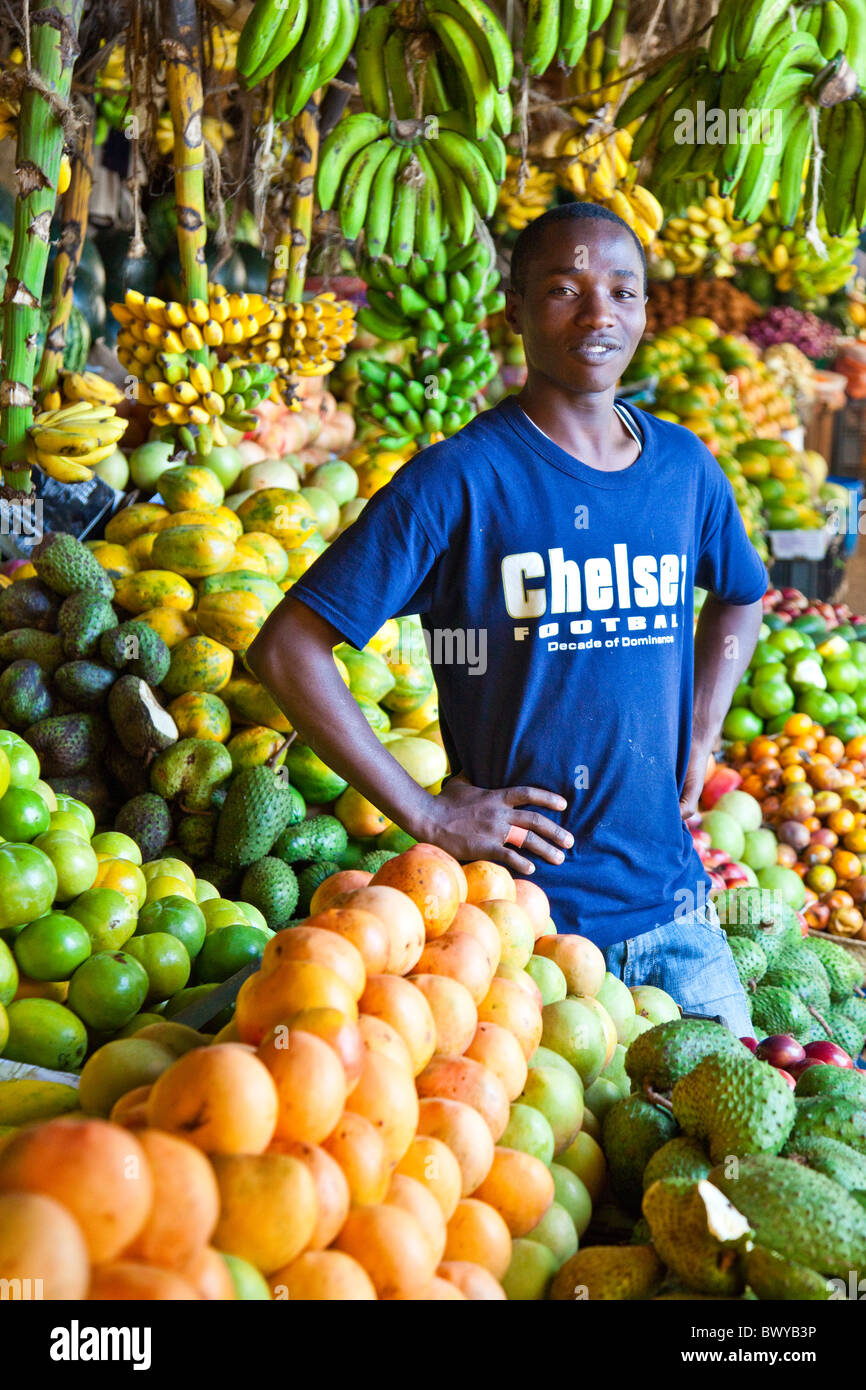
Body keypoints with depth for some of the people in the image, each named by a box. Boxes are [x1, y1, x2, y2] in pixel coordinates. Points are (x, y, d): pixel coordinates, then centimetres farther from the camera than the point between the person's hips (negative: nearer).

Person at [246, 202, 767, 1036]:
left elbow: (739, 598, 26)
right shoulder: (458, 480, -13)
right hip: (519, 914, -5)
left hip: (673, 910, 6)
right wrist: (426, 814, -15)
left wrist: (697, 747, 12)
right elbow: (285, 651, -15)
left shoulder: (683, 466, 5)